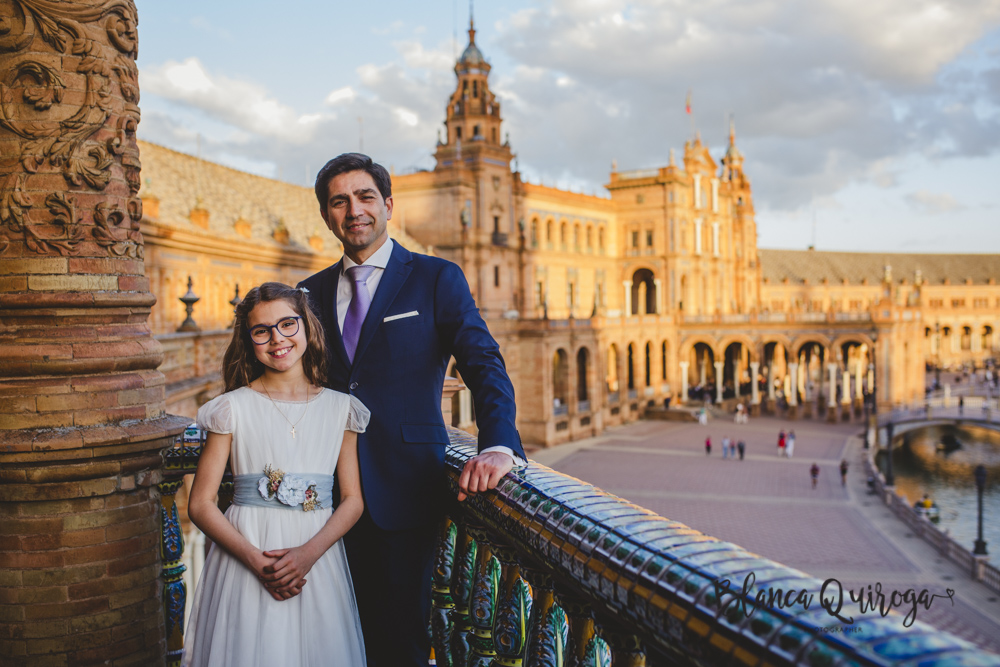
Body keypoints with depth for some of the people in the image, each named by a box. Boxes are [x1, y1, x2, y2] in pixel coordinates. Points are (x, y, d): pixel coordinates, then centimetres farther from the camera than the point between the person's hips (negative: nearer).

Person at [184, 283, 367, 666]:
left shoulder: (339, 408, 4)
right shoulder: (234, 408, -1)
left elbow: (352, 500, 2)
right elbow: (200, 504, -3)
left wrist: (308, 553, -14)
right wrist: (255, 560, -16)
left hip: (318, 557, 2)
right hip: (245, 552, -1)